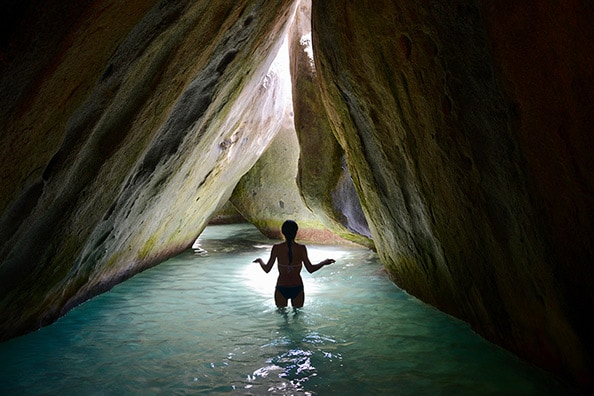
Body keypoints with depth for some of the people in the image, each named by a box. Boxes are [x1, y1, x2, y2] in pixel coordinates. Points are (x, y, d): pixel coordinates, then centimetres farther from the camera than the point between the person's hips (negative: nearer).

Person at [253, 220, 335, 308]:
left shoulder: (276, 248, -10)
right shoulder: (301, 248, -11)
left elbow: (267, 269, -5)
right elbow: (310, 269, -8)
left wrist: (260, 260, 15)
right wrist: (325, 262, 7)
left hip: (281, 288, 0)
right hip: (297, 288, 0)